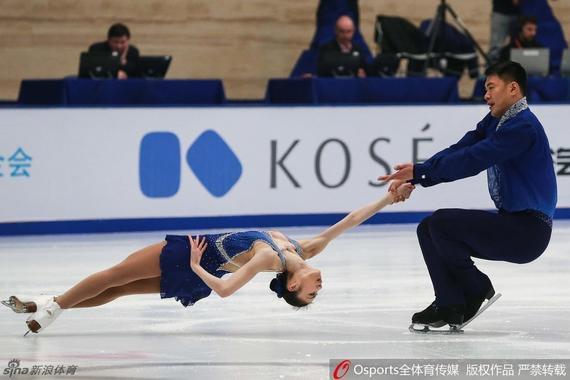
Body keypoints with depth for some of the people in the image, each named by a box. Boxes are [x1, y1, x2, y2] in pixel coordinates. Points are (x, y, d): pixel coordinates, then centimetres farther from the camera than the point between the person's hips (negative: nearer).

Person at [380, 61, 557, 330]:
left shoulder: (523, 127, -17)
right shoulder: (494, 122, 14)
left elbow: (472, 160, -24)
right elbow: (458, 151, 4)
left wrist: (420, 172, -23)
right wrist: (412, 179, -10)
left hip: (528, 230, -10)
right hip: (509, 224, 10)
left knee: (441, 222, -18)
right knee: (428, 229, 6)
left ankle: (477, 289, -1)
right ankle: (450, 305, -2)